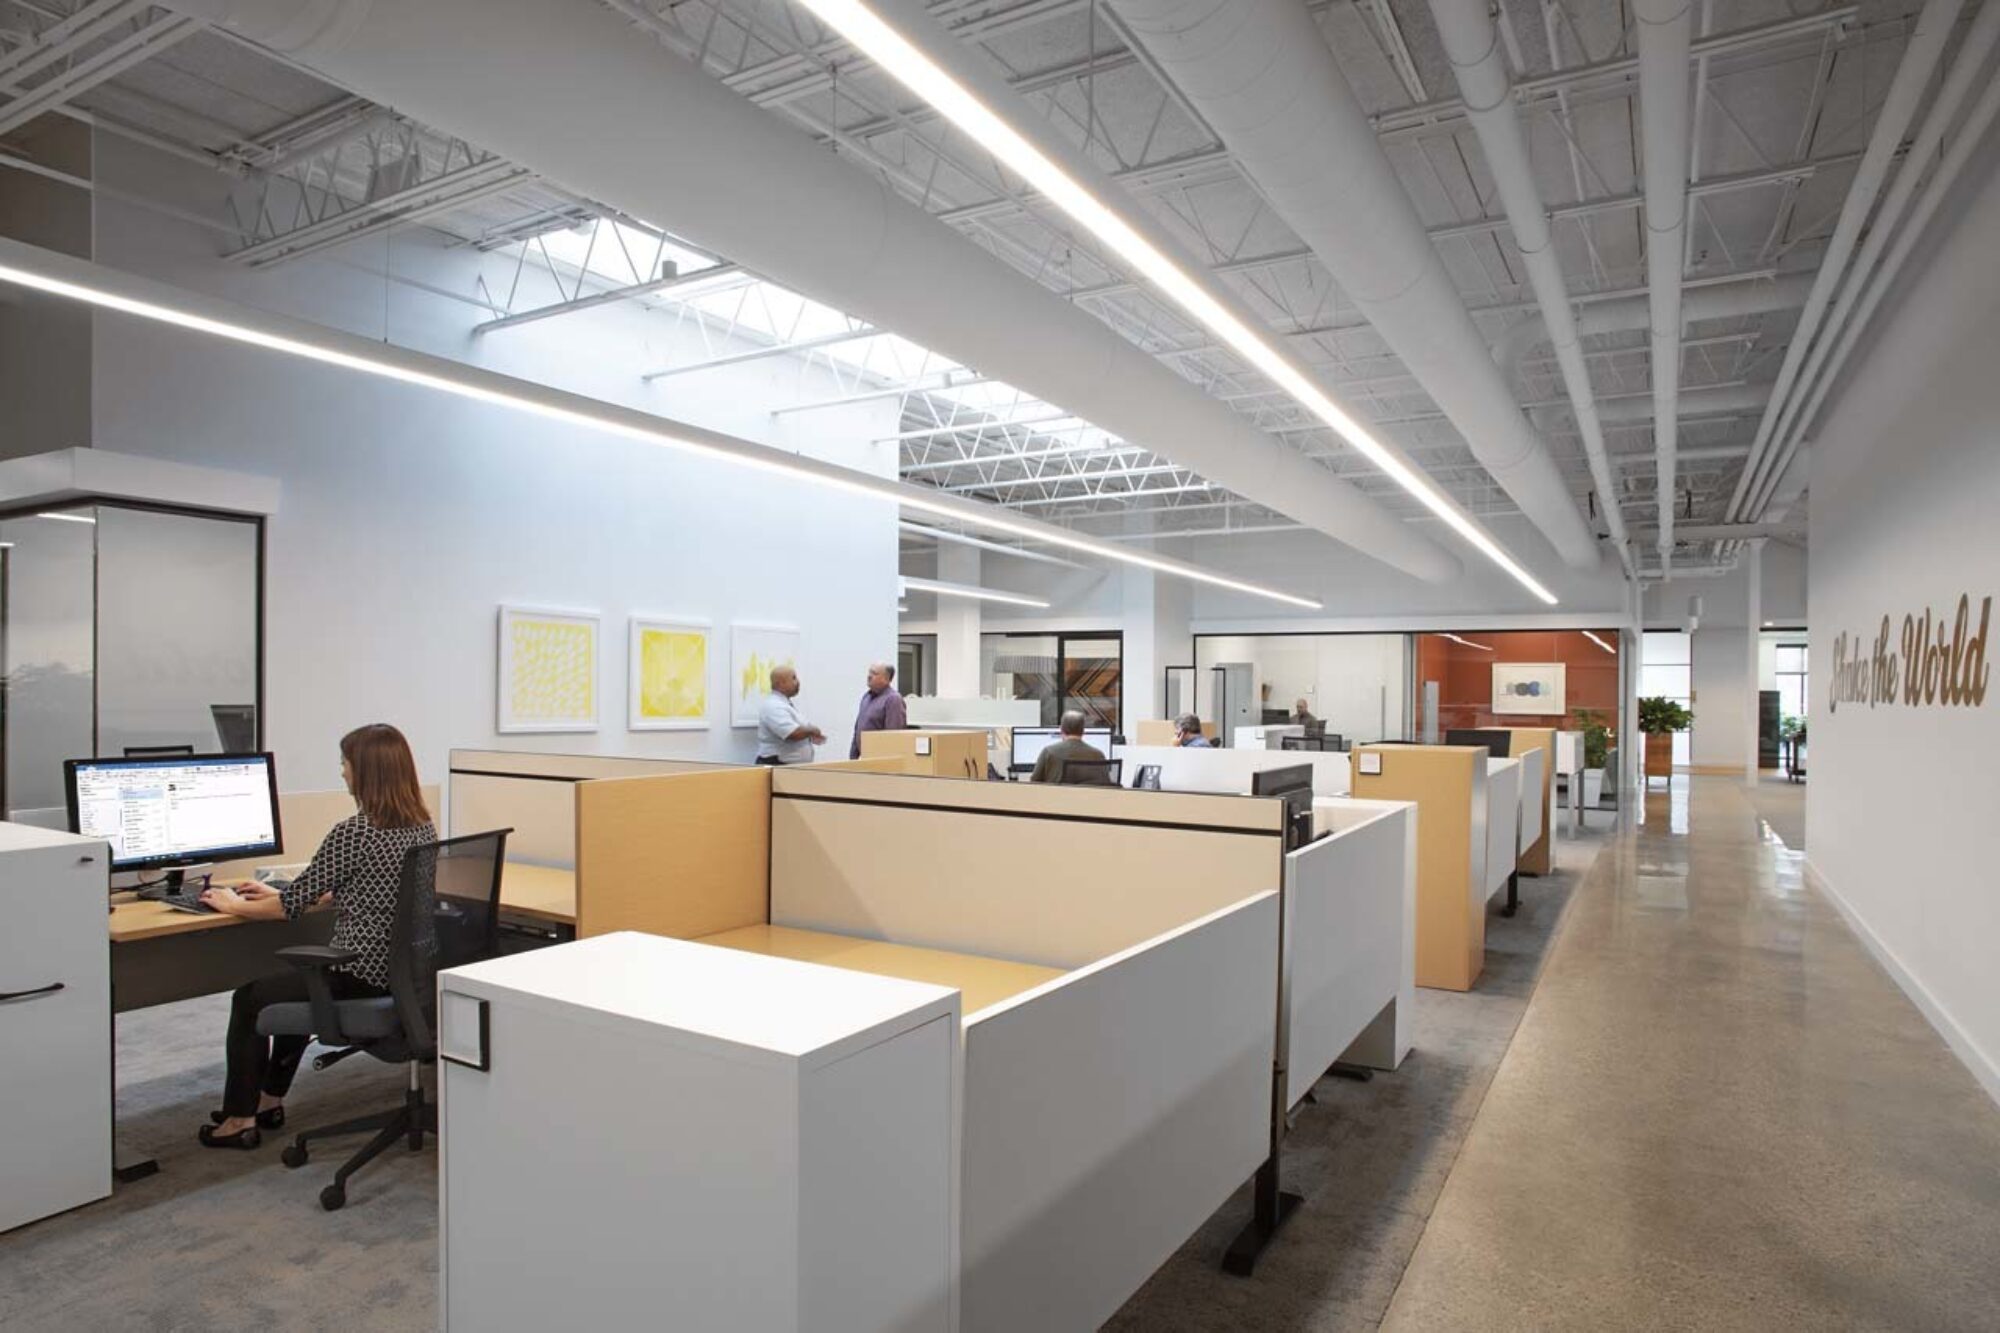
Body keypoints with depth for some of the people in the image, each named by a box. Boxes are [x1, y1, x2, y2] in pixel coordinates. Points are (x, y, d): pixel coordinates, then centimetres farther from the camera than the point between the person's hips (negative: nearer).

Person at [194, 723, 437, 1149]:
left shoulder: (352, 832, -20)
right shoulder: (423, 827, 4)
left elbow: (294, 903, -11)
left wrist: (234, 905, 9)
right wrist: (277, 892, 22)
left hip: (361, 978, -8)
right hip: (406, 974, 8)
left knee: (250, 996, 19)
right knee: (295, 981, 33)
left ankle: (239, 1118, 30)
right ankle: (268, 1100, 44)